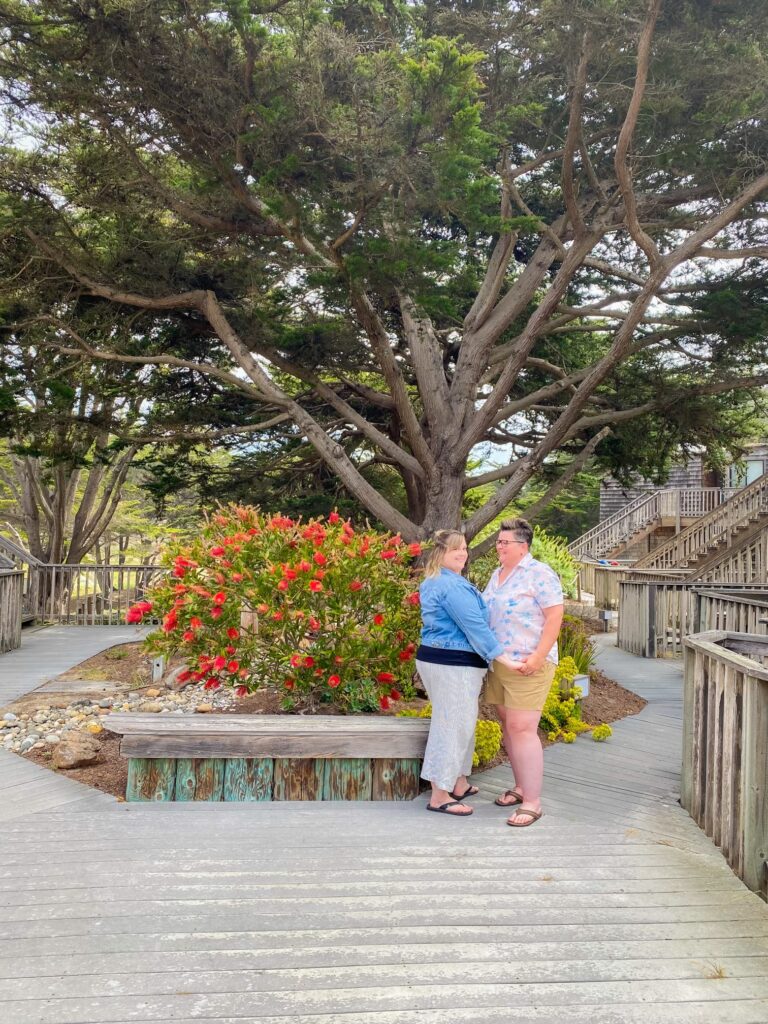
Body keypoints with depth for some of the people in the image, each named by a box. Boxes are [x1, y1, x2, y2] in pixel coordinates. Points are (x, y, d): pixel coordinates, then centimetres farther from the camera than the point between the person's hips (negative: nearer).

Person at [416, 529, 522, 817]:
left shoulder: (432, 583, 14)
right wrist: (504, 659, -20)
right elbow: (475, 626, -22)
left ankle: (459, 784, 30)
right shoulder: (453, 586, -19)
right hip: (454, 665, -11)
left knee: (458, 724, 20)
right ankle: (440, 796, 5)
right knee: (453, 726, -3)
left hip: (433, 657, 11)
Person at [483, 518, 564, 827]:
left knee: (522, 729, -9)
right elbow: (485, 613, 24)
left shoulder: (539, 573, -10)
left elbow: (554, 618, -15)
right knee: (508, 727, 13)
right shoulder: (497, 575, 14)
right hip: (498, 663, 8)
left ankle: (532, 802, -1)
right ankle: (521, 786, 28)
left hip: (528, 665, -8)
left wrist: (538, 657, -22)